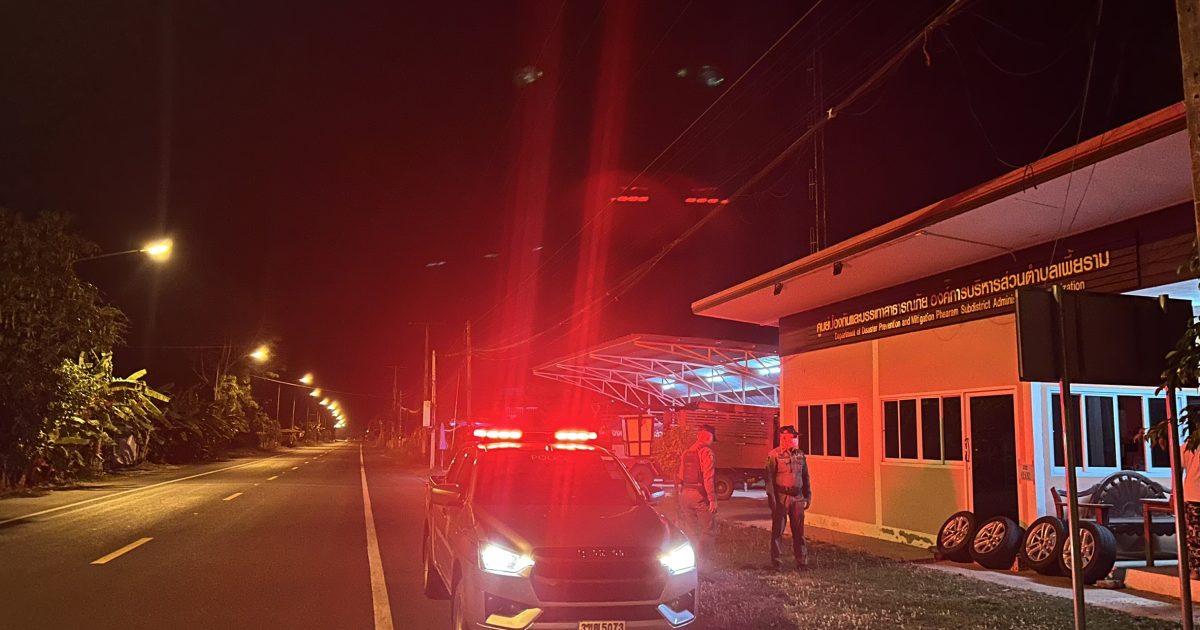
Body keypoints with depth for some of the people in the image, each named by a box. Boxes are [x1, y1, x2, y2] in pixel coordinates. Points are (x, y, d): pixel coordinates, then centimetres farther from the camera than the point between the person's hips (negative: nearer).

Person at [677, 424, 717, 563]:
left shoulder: (686, 453, 13)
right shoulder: (706, 452, -10)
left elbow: (681, 477, 13)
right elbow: (708, 478, -17)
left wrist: (682, 494, 17)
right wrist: (712, 499, -17)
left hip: (685, 494, 7)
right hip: (701, 495, -7)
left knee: (690, 531, 14)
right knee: (708, 531, -1)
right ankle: (700, 560, -9)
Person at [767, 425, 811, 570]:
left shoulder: (800, 455, 9)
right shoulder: (774, 455, -7)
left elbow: (805, 477, 15)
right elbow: (769, 478, -8)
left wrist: (808, 496, 12)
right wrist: (771, 498, -12)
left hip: (797, 497, 4)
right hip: (781, 497, -4)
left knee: (798, 530, 7)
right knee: (778, 530, 3)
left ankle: (801, 561, 15)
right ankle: (776, 561, 12)